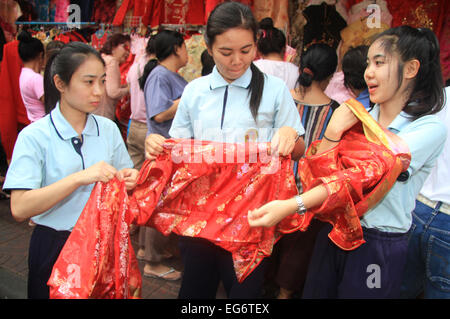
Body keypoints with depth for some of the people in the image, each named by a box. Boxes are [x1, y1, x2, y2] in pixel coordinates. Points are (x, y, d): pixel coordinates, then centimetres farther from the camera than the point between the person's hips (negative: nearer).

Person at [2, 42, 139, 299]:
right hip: (55, 247, -3)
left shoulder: (108, 129, -1)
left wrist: (128, 179, -13)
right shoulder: (35, 136, -12)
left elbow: (121, 179, 10)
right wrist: (79, 178, -29)